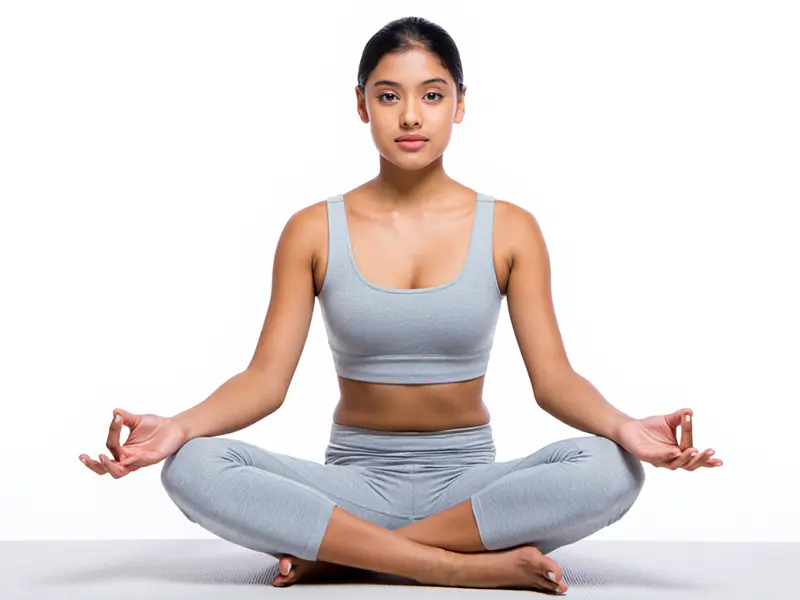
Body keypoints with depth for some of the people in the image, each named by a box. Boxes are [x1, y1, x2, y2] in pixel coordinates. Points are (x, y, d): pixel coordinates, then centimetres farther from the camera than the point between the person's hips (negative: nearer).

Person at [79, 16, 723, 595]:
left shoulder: (509, 230, 1)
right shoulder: (314, 231, 2)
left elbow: (553, 377, -5)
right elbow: (266, 378, -5)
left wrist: (623, 426, -26)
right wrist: (179, 425, -24)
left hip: (468, 481, 0)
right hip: (356, 481, 0)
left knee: (609, 469, -30)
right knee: (194, 467, -28)